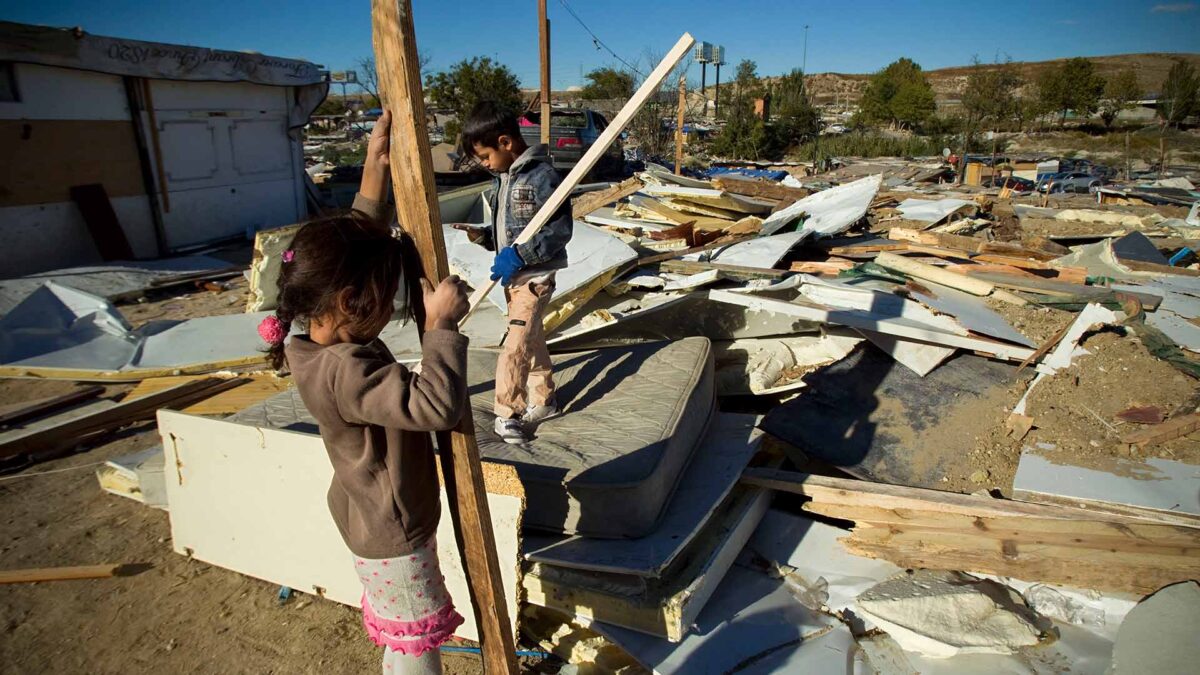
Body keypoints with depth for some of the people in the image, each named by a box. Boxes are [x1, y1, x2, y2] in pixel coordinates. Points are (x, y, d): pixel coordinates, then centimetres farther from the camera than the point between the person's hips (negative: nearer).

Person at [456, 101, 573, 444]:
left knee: (515, 345, -11)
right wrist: (482, 235, 1)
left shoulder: (541, 175, -16)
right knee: (531, 338, 17)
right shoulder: (502, 178, 11)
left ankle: (508, 413, 0)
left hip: (535, 276, -9)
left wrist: (518, 255, -25)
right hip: (512, 275, 9)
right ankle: (543, 400, 30)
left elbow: (560, 231, -19)